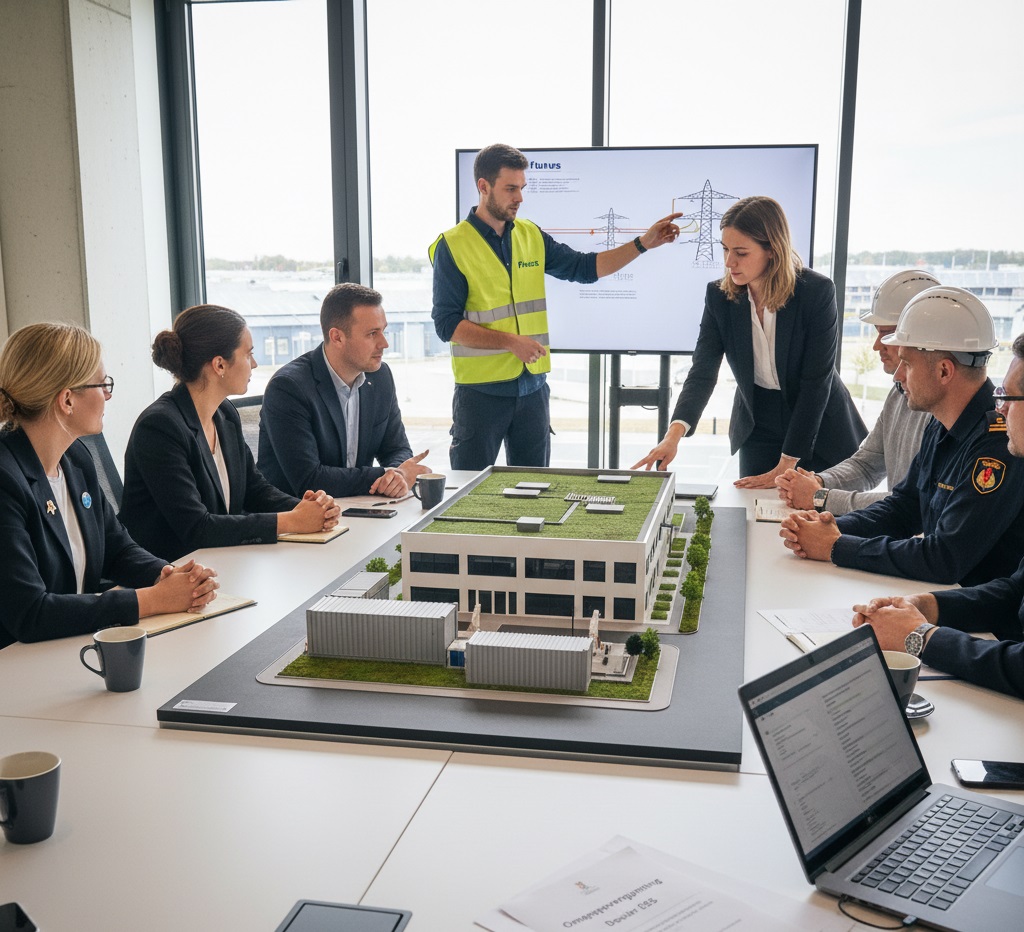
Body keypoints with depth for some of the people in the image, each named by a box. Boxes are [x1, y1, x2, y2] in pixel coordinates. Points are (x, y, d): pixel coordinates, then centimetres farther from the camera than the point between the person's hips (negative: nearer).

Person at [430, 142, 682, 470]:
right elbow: (447, 323, -12)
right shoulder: (452, 245, -7)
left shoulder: (531, 236, 8)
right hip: (481, 389, -5)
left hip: (533, 386, 5)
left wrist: (643, 243, 2)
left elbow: (584, 268, 12)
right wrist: (510, 341, -19)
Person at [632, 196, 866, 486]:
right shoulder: (719, 295, -11)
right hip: (758, 427, 2)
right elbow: (702, 372, -15)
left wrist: (784, 467, -23)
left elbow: (816, 383, -21)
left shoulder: (818, 292, -21)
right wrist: (674, 433, -33)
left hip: (820, 429, -2)